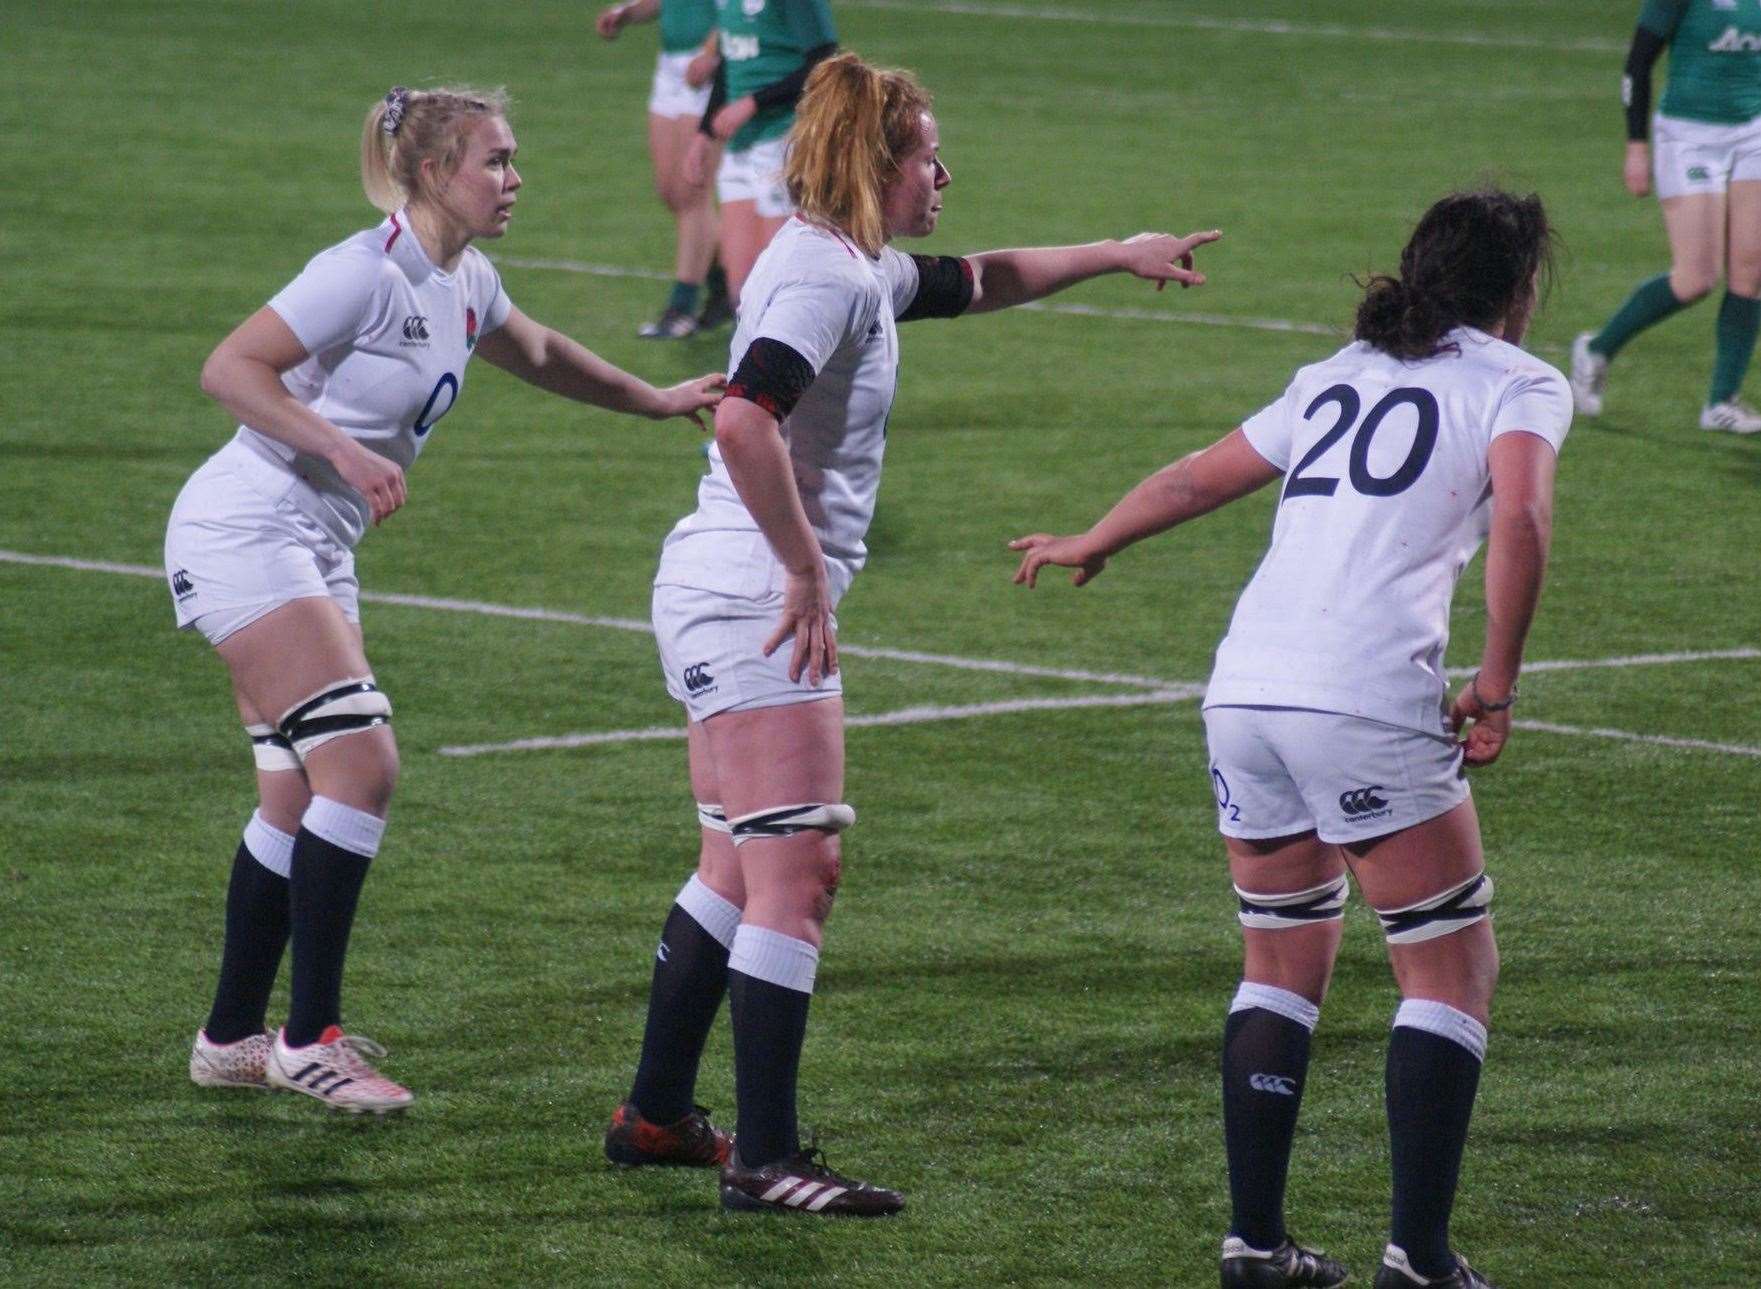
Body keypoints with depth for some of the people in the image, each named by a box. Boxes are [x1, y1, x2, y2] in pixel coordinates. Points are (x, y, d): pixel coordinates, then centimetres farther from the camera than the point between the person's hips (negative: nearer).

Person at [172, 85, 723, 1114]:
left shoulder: (468, 285, 8)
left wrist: (652, 400, 33)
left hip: (317, 550, 9)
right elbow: (230, 370, -23)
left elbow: (537, 353, 31)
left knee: (300, 796, 9)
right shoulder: (368, 274, -19)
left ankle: (233, 1038, 18)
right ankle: (309, 1041, -11)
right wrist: (346, 450, -30)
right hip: (244, 534, -9)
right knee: (363, 767, -16)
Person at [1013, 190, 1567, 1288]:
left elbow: (1198, 477, 32)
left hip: (1244, 695, 6)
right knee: (1453, 970, 5)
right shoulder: (1520, 384, 6)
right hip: (1372, 705, -6)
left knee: (1284, 965, 18)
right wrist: (1496, 688, -8)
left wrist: (1090, 546, 48)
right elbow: (1520, 522, -13)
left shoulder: (1340, 376, 23)